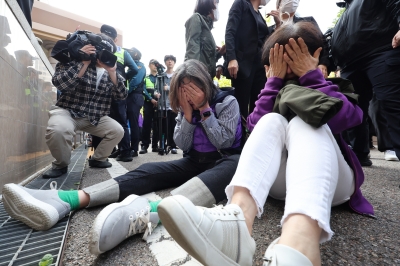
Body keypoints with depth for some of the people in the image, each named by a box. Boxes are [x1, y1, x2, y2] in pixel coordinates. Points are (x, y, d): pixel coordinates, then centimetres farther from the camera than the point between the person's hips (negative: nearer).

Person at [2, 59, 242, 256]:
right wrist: (188, 114, -15)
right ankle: (65, 200, -35)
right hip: (195, 162, 4)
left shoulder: (228, 102, -3)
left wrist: (205, 109, -17)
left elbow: (223, 143, -15)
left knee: (234, 165, -39)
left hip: (225, 161, -3)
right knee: (149, 171, -20)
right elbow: (183, 145, -3)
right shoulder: (185, 107, 7)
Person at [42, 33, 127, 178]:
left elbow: (122, 96, -7)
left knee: (118, 130, -11)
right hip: (68, 111, -3)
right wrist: (84, 63, -22)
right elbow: (59, 84, -21)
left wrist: (112, 72, -18)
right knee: (57, 129, -33)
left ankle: (97, 159, 13)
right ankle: (61, 164, -2)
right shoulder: (74, 60, -3)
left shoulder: (109, 71, 6)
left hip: (95, 117, 4)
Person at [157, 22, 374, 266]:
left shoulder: (336, 88, 12)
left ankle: (299, 246, -56)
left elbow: (343, 118, -14)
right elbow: (256, 125, -9)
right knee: (272, 121, -24)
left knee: (303, 123, -27)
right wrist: (275, 80, -8)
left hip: (330, 181, 0)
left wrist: (311, 74, -9)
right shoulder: (278, 91, 14)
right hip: (281, 181, 1)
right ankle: (238, 217, -52)